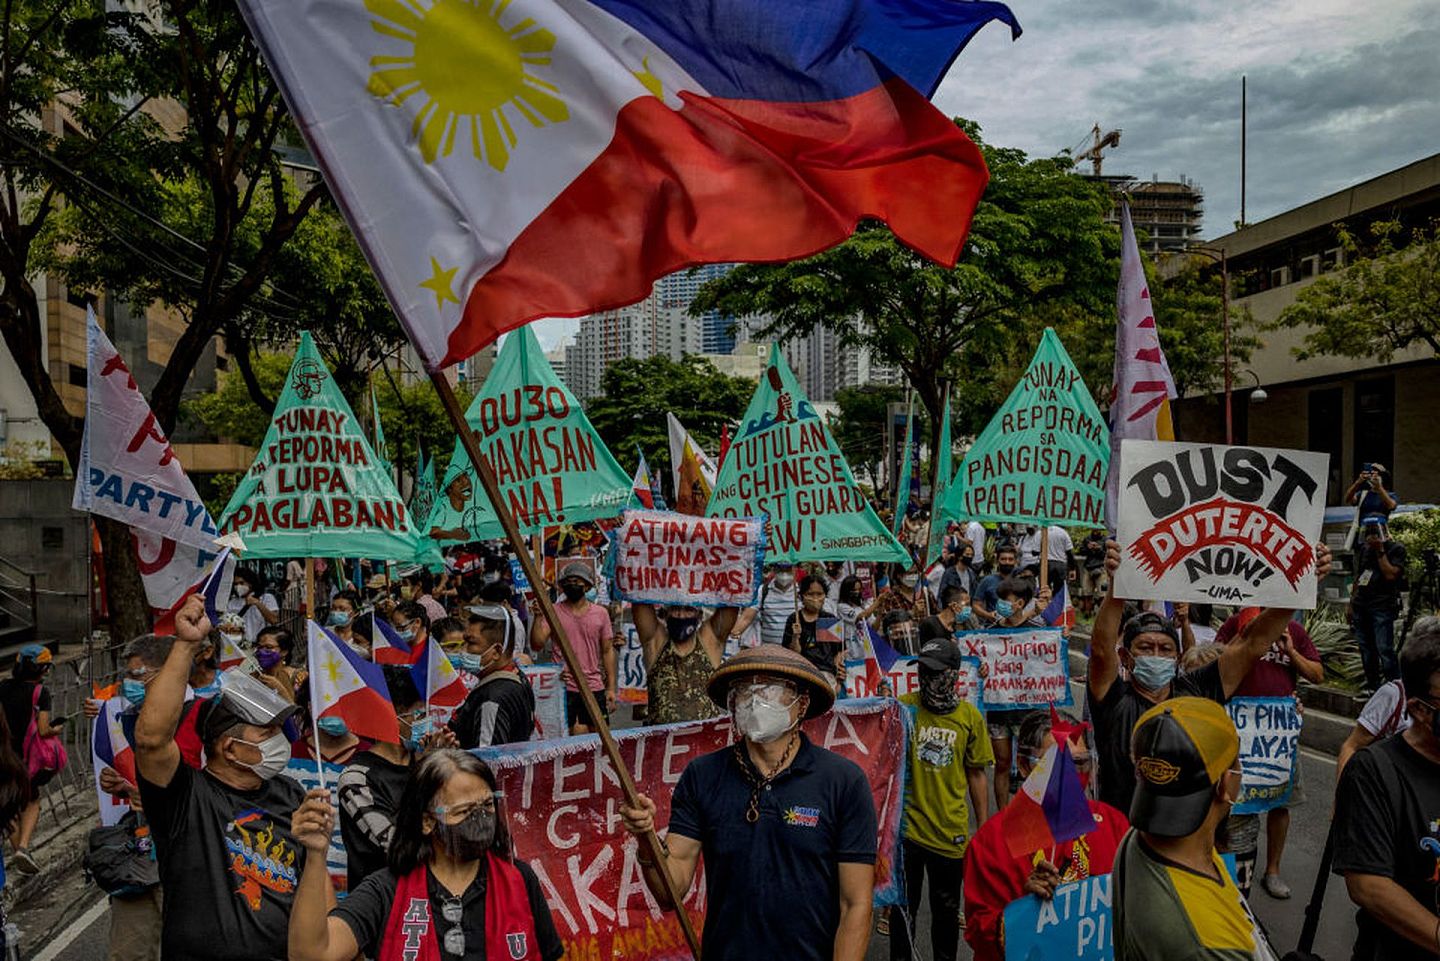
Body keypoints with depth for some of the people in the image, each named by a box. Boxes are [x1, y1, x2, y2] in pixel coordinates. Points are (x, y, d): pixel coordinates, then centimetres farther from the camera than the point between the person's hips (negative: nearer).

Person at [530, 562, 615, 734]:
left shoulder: (600, 613, 6)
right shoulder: (553, 612, -1)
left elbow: (607, 651, 9)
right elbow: (537, 644, -9)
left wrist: (611, 687, 5)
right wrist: (538, 617, -22)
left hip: (595, 688, 2)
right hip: (564, 688, -2)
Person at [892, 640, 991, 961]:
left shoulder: (970, 716, -3)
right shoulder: (904, 706, -8)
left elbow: (975, 774, 6)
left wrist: (984, 828, 6)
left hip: (951, 832, 1)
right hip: (907, 827, -1)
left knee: (946, 909, 17)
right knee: (904, 909, 12)